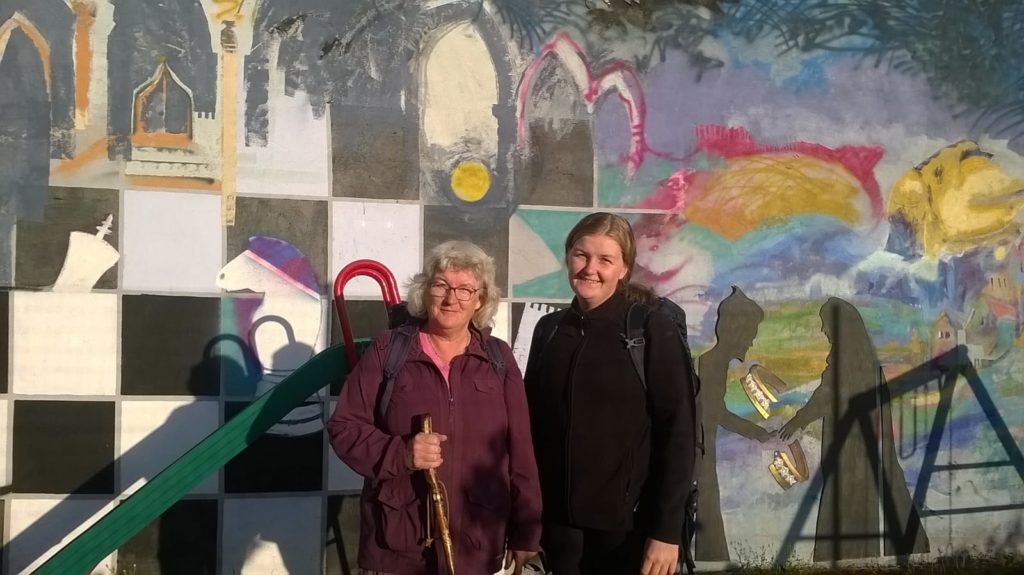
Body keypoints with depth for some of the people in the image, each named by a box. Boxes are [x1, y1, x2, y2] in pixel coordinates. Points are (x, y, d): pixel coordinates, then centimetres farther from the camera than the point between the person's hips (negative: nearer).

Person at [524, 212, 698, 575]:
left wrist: (667, 531, -13)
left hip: (628, 524, -3)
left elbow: (677, 433, -10)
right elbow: (533, 423, 9)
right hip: (559, 520, 4)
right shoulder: (549, 329, 5)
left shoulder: (652, 330, -8)